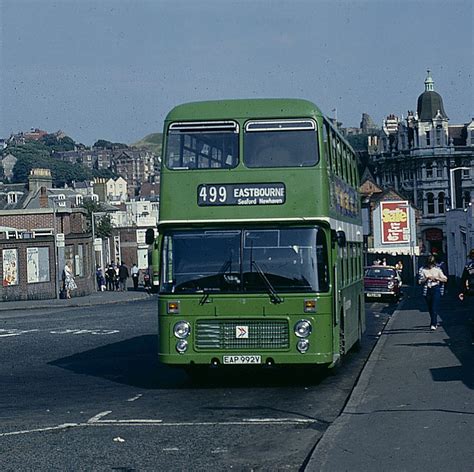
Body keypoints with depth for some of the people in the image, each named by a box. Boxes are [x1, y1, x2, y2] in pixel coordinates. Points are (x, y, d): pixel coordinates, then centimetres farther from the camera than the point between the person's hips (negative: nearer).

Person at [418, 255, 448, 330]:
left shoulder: (437, 269, 3)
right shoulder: (423, 270, 4)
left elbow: (445, 279, 4)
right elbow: (420, 282, 3)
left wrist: (436, 278, -9)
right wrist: (427, 278, -12)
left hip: (436, 289, -2)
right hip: (427, 290, 2)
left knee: (434, 307, -13)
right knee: (430, 308, 8)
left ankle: (433, 324, -17)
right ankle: (434, 322, 25)